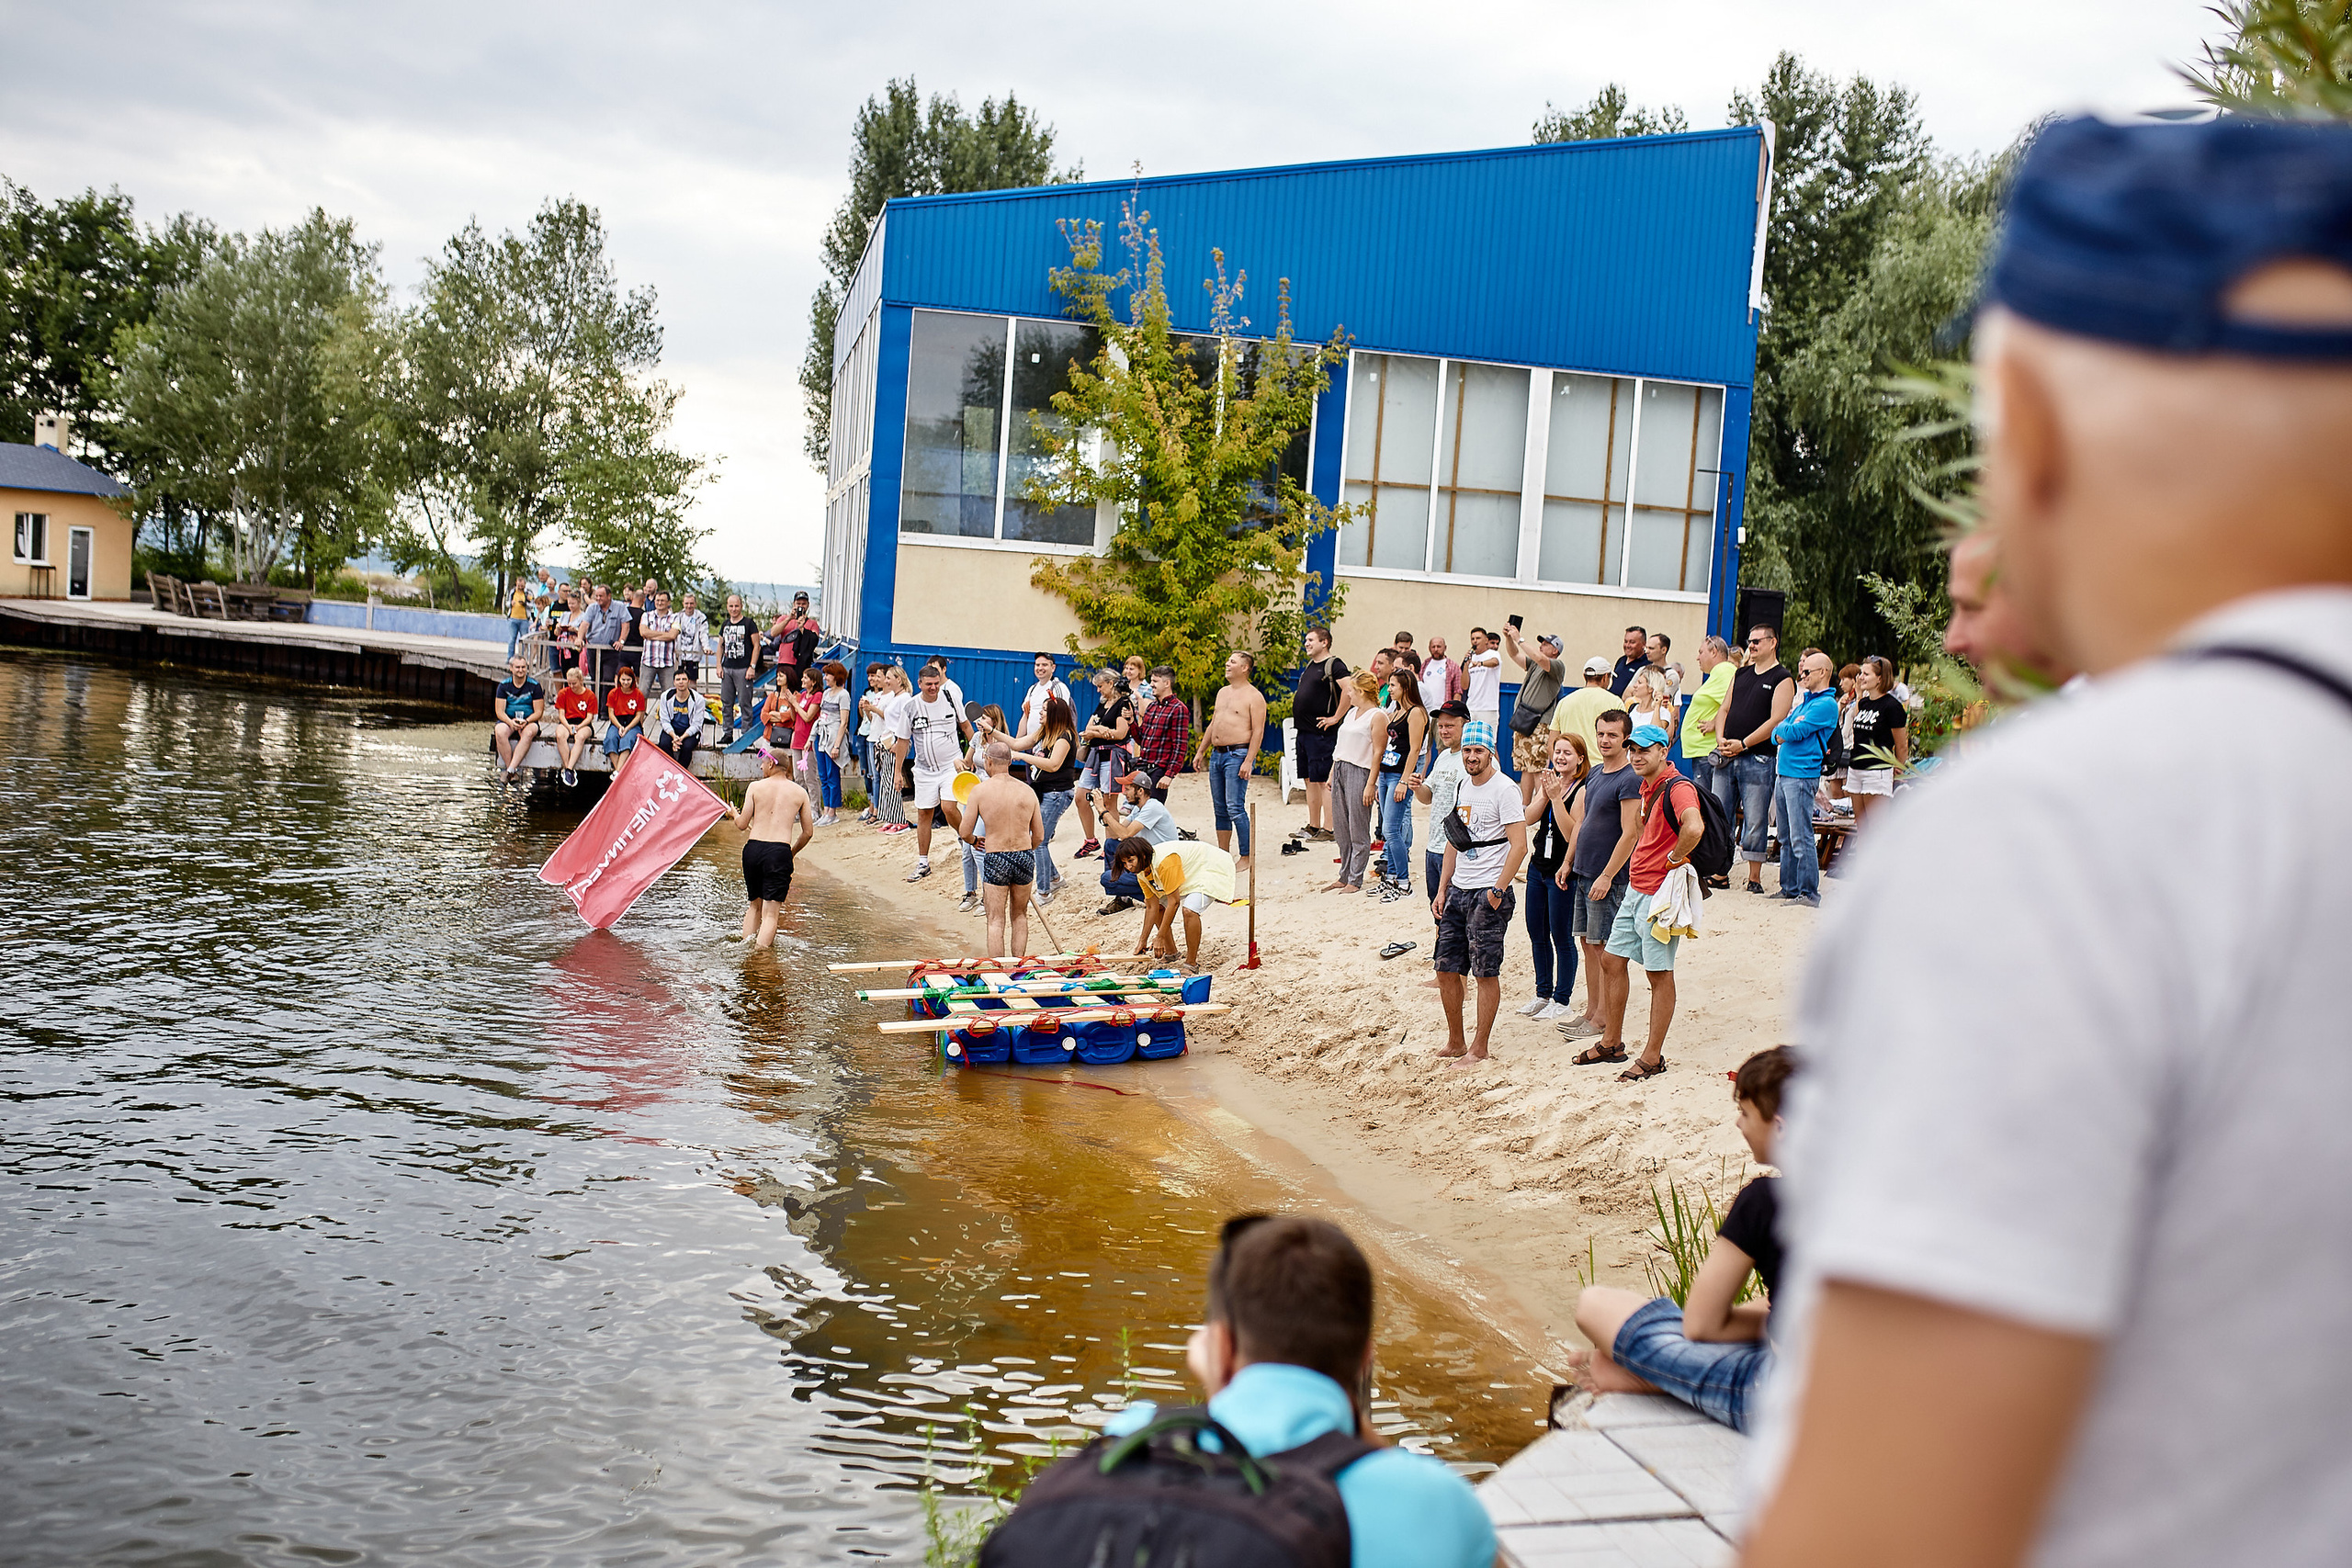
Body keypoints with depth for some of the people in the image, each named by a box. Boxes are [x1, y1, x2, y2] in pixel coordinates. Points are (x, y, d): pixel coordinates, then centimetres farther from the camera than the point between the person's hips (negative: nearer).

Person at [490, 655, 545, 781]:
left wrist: (526, 721, -20)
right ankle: (511, 768, -31)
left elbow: (538, 712, -1)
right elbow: (499, 711, 0)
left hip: (529, 722, -1)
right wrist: (511, 722, -21)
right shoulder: (503, 686, 5)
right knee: (499, 732, -33)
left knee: (529, 733, -37)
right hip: (507, 720, 1)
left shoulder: (535, 686, 2)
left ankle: (510, 770, -43)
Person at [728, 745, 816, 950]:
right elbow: (808, 832, 10)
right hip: (779, 851, -2)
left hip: (753, 848, 2)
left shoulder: (755, 787, 5)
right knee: (771, 912, -2)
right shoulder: (800, 792, 8)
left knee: (755, 904, 22)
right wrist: (792, 852, 27)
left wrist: (734, 813, 27)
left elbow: (742, 824, 5)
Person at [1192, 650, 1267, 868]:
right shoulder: (1223, 692, 18)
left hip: (1238, 754, -8)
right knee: (1220, 809, 10)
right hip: (1216, 755, 8)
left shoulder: (1253, 696, -6)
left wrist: (1248, 761, -20)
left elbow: (1258, 731, -12)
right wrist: (1200, 751, 20)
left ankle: (1245, 857, -8)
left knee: (1235, 808, -12)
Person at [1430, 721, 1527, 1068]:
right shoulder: (1465, 786, 13)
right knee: (1446, 969, 9)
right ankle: (1455, 1043, 21)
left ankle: (1478, 1049, 7)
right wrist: (1442, 890, 15)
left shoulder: (1504, 789, -12)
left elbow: (1519, 846, -17)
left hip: (1488, 894, -8)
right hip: (1458, 890, 8)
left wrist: (1498, 891, -18)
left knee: (1486, 973, -2)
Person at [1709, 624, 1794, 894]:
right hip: (1727, 758, 6)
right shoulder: (1741, 674, 17)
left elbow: (1776, 720, -12)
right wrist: (1721, 740, -1)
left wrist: (1743, 744, -15)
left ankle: (1755, 878, 4)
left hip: (1758, 759, -6)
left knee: (1755, 822, -3)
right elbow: (1724, 710, 17)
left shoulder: (1782, 679, -3)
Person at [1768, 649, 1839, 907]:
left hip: (1802, 775, -9)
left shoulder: (1826, 704, -9)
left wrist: (1785, 728, 3)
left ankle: (1809, 893, -8)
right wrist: (1783, 732, -4)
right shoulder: (1805, 700, 21)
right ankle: (1789, 888, 18)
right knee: (1787, 838, 12)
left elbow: (1796, 732, -16)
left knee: (1801, 838, -10)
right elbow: (1777, 731, 17)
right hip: (1783, 771, 9)